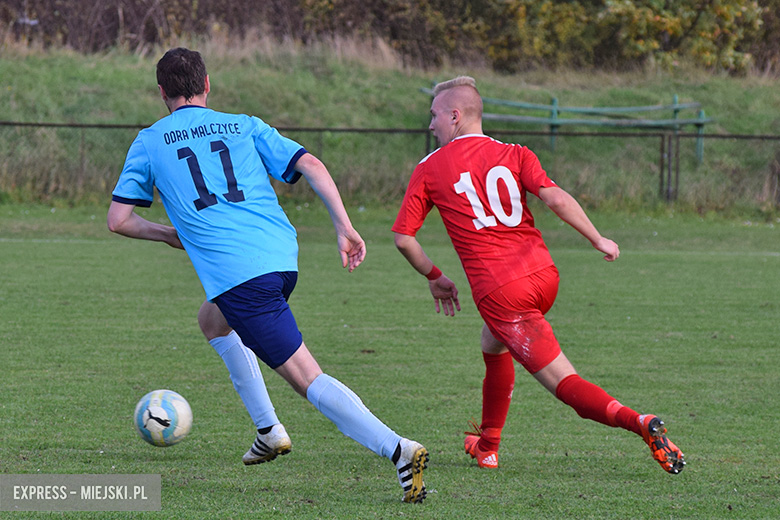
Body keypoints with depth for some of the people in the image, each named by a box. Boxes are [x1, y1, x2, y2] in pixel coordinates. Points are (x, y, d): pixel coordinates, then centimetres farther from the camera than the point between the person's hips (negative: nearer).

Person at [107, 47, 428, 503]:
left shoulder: (149, 143, 13)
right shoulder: (244, 126, 19)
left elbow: (119, 219, 12)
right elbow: (310, 165, 6)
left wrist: (169, 235, 29)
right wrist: (345, 227, 4)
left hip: (236, 273, -5)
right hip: (283, 256, 5)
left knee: (308, 378, -9)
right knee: (213, 320, 34)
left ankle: (397, 448, -27)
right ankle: (269, 430, 27)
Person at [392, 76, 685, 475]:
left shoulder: (429, 169, 6)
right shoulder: (513, 155, 9)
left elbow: (403, 238, 6)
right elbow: (554, 197, -8)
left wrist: (434, 278, 21)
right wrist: (598, 239, 0)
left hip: (498, 290, -5)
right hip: (543, 275, 5)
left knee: (565, 384, -6)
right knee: (494, 344, 32)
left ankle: (639, 423, -28)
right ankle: (487, 446, 37)